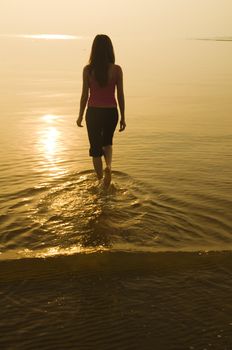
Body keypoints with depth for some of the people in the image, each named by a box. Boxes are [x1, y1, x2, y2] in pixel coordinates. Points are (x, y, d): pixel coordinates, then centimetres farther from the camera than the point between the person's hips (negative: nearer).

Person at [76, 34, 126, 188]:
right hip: (111, 112, 1)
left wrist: (80, 116, 9)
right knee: (107, 142, 25)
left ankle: (100, 181, 22)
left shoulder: (88, 69, -8)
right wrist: (123, 117, 6)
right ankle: (108, 166, -2)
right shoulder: (116, 69, -7)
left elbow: (85, 95, -3)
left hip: (93, 112, -1)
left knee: (96, 148, 14)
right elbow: (120, 95, -3)